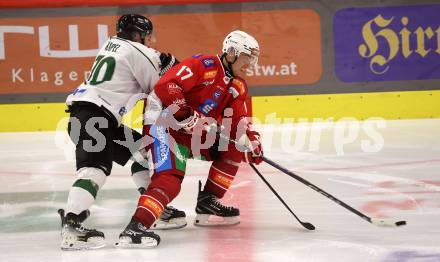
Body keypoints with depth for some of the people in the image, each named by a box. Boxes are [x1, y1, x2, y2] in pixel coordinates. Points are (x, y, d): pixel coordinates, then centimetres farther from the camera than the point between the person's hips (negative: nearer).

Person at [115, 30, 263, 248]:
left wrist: (252, 141, -8)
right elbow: (165, 86, -26)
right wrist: (187, 116, -28)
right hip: (164, 123, -9)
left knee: (232, 147, 8)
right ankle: (136, 227, -36)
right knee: (170, 177, -26)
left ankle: (207, 203, 14)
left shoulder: (237, 87, 12)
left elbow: (238, 121, 10)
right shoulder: (203, 66, -17)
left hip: (194, 132, 9)